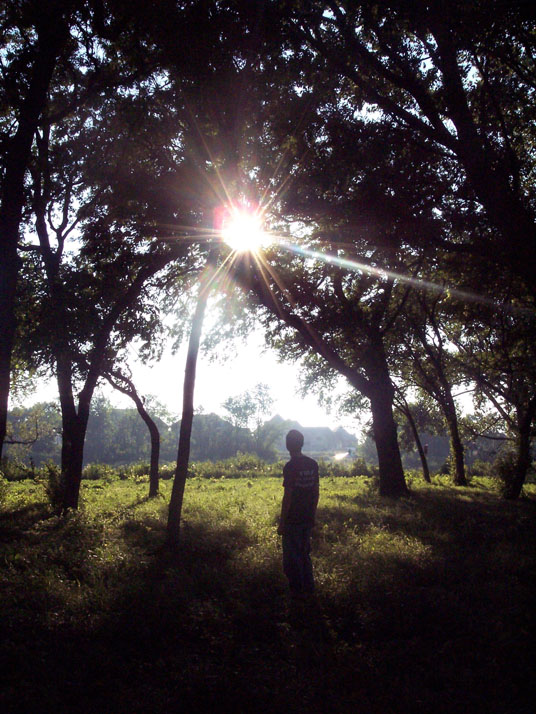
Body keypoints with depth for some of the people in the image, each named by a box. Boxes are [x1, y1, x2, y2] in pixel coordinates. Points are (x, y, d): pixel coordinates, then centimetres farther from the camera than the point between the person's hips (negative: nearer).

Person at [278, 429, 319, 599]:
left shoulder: (291, 466, -17)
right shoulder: (313, 464, 3)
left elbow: (287, 496, -17)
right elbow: (316, 491, 9)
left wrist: (281, 524, -11)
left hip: (293, 520, -6)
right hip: (308, 519, 7)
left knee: (292, 556, 6)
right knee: (305, 553, 19)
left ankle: (297, 590, 12)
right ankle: (308, 587, 24)